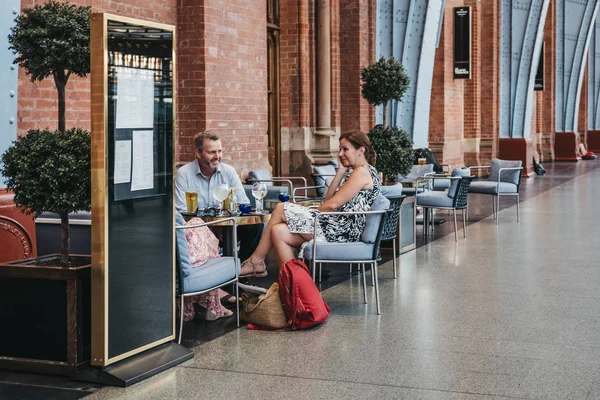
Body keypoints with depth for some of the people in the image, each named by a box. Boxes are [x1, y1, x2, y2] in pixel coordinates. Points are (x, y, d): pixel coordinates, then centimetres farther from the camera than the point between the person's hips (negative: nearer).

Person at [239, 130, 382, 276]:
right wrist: (341, 171, 8)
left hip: (341, 230, -10)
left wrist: (313, 213, 1)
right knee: (278, 231, -3)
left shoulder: (362, 171, -10)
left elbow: (333, 204, -15)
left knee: (281, 209, -6)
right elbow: (329, 198, 15)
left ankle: (256, 261, 4)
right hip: (340, 228, 10)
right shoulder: (353, 172, 22)